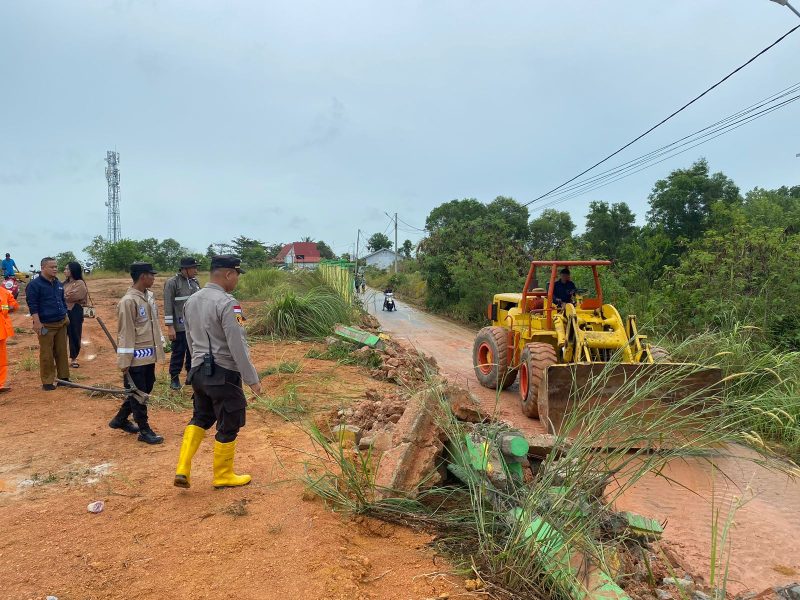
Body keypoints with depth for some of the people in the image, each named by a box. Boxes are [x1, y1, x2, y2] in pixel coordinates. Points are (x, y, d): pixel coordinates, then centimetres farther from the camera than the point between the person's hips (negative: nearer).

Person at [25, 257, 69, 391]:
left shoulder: (59, 284, 13)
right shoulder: (34, 284, -9)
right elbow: (32, 305, -13)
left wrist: (66, 316, 19)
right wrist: (37, 323, -18)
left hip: (61, 324, 6)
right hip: (46, 325, -6)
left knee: (62, 352, 10)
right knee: (47, 355, 0)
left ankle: (64, 377, 19)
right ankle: (47, 382, 7)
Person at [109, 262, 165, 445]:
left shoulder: (150, 296, 8)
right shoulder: (128, 301, -18)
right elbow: (125, 332, -17)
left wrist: (160, 343, 15)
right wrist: (124, 361, -16)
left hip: (150, 354, 9)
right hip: (136, 357, -9)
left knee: (145, 390, 19)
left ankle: (120, 420, 36)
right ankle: (145, 431, 14)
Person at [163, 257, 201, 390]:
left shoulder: (195, 282, 9)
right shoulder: (172, 283, -9)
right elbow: (168, 306, -12)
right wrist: (170, 327, -16)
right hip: (180, 327, -5)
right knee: (178, 353, 5)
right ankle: (174, 379, 18)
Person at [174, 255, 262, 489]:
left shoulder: (191, 301, 5)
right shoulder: (227, 303, -20)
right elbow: (238, 346, -21)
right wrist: (252, 378, -14)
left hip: (198, 371, 8)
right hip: (224, 375, -7)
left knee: (200, 418, 22)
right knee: (228, 427, 9)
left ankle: (182, 469, 14)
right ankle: (223, 476, 24)